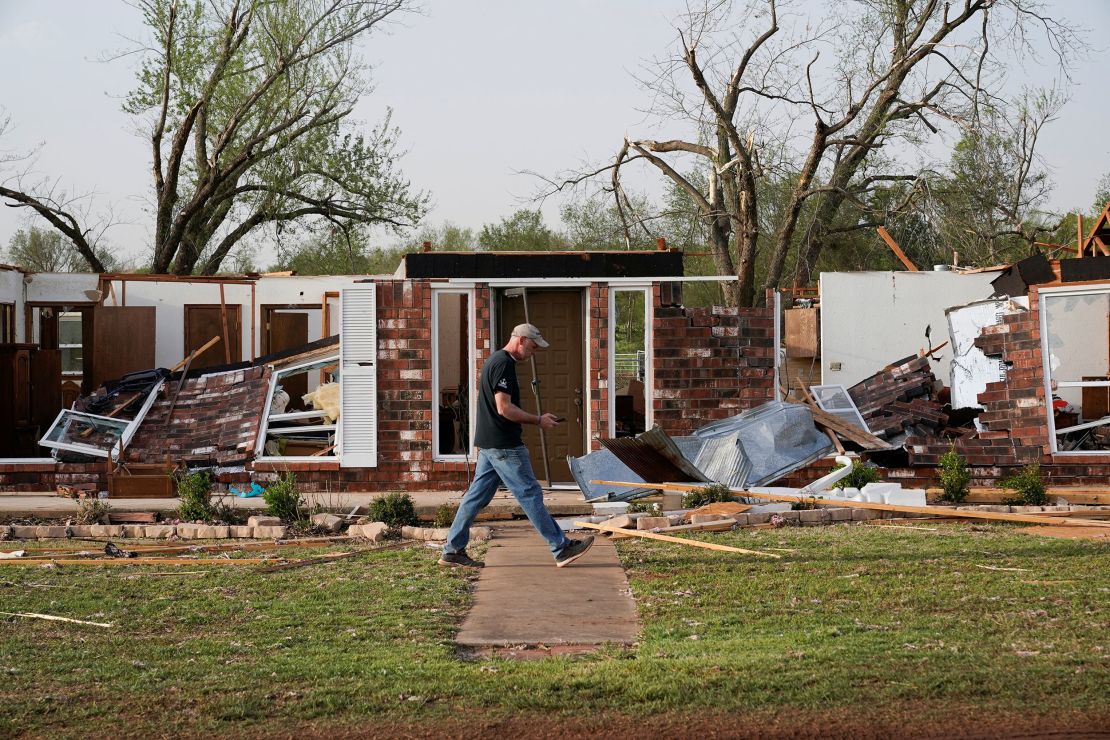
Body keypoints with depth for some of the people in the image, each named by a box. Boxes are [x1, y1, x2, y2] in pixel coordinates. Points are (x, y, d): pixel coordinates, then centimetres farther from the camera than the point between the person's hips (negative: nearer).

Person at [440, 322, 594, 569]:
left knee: (477, 496, 10)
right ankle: (561, 548, 0)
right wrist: (538, 420, -14)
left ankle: (452, 551, 12)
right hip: (504, 446, -10)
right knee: (530, 494, -5)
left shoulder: (495, 361, 17)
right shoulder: (504, 364, -16)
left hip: (489, 444, 10)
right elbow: (504, 408, -22)